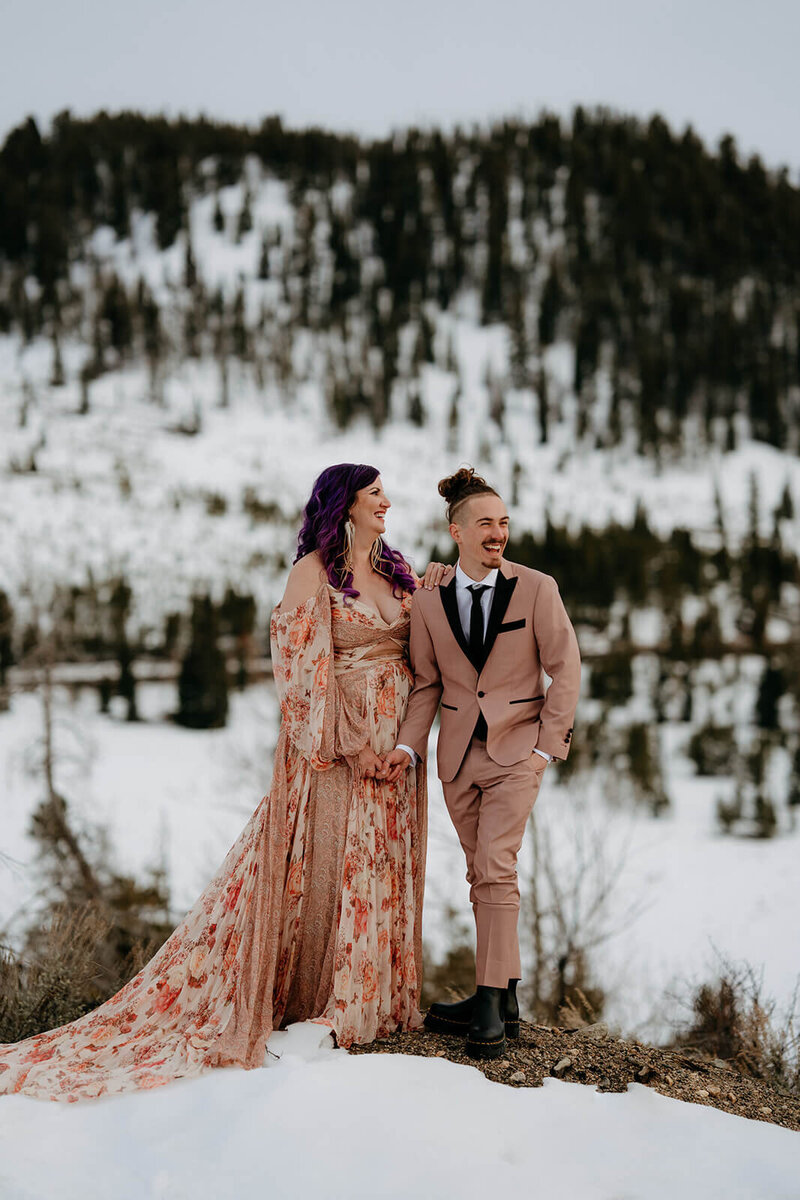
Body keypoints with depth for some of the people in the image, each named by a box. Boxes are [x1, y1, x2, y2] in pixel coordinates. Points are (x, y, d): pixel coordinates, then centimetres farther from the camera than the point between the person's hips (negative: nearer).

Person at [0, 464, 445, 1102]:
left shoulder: (396, 571, 13)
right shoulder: (315, 570, -8)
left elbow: (418, 654, 18)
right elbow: (300, 656, -13)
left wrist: (428, 601, 3)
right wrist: (326, 739, -18)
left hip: (392, 741, 7)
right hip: (337, 737, -7)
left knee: (382, 863, 9)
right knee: (325, 863, -2)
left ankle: (372, 995, 19)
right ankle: (316, 1000, 7)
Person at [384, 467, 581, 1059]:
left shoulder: (537, 588, -7)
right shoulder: (429, 601, 1)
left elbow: (565, 669, -2)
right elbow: (427, 681, 7)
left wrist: (549, 744, -6)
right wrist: (409, 744, -5)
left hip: (517, 748, -4)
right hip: (459, 754, 4)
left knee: (495, 869, -14)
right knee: (484, 875, 9)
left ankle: (491, 1002, -8)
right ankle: (504, 998, 18)